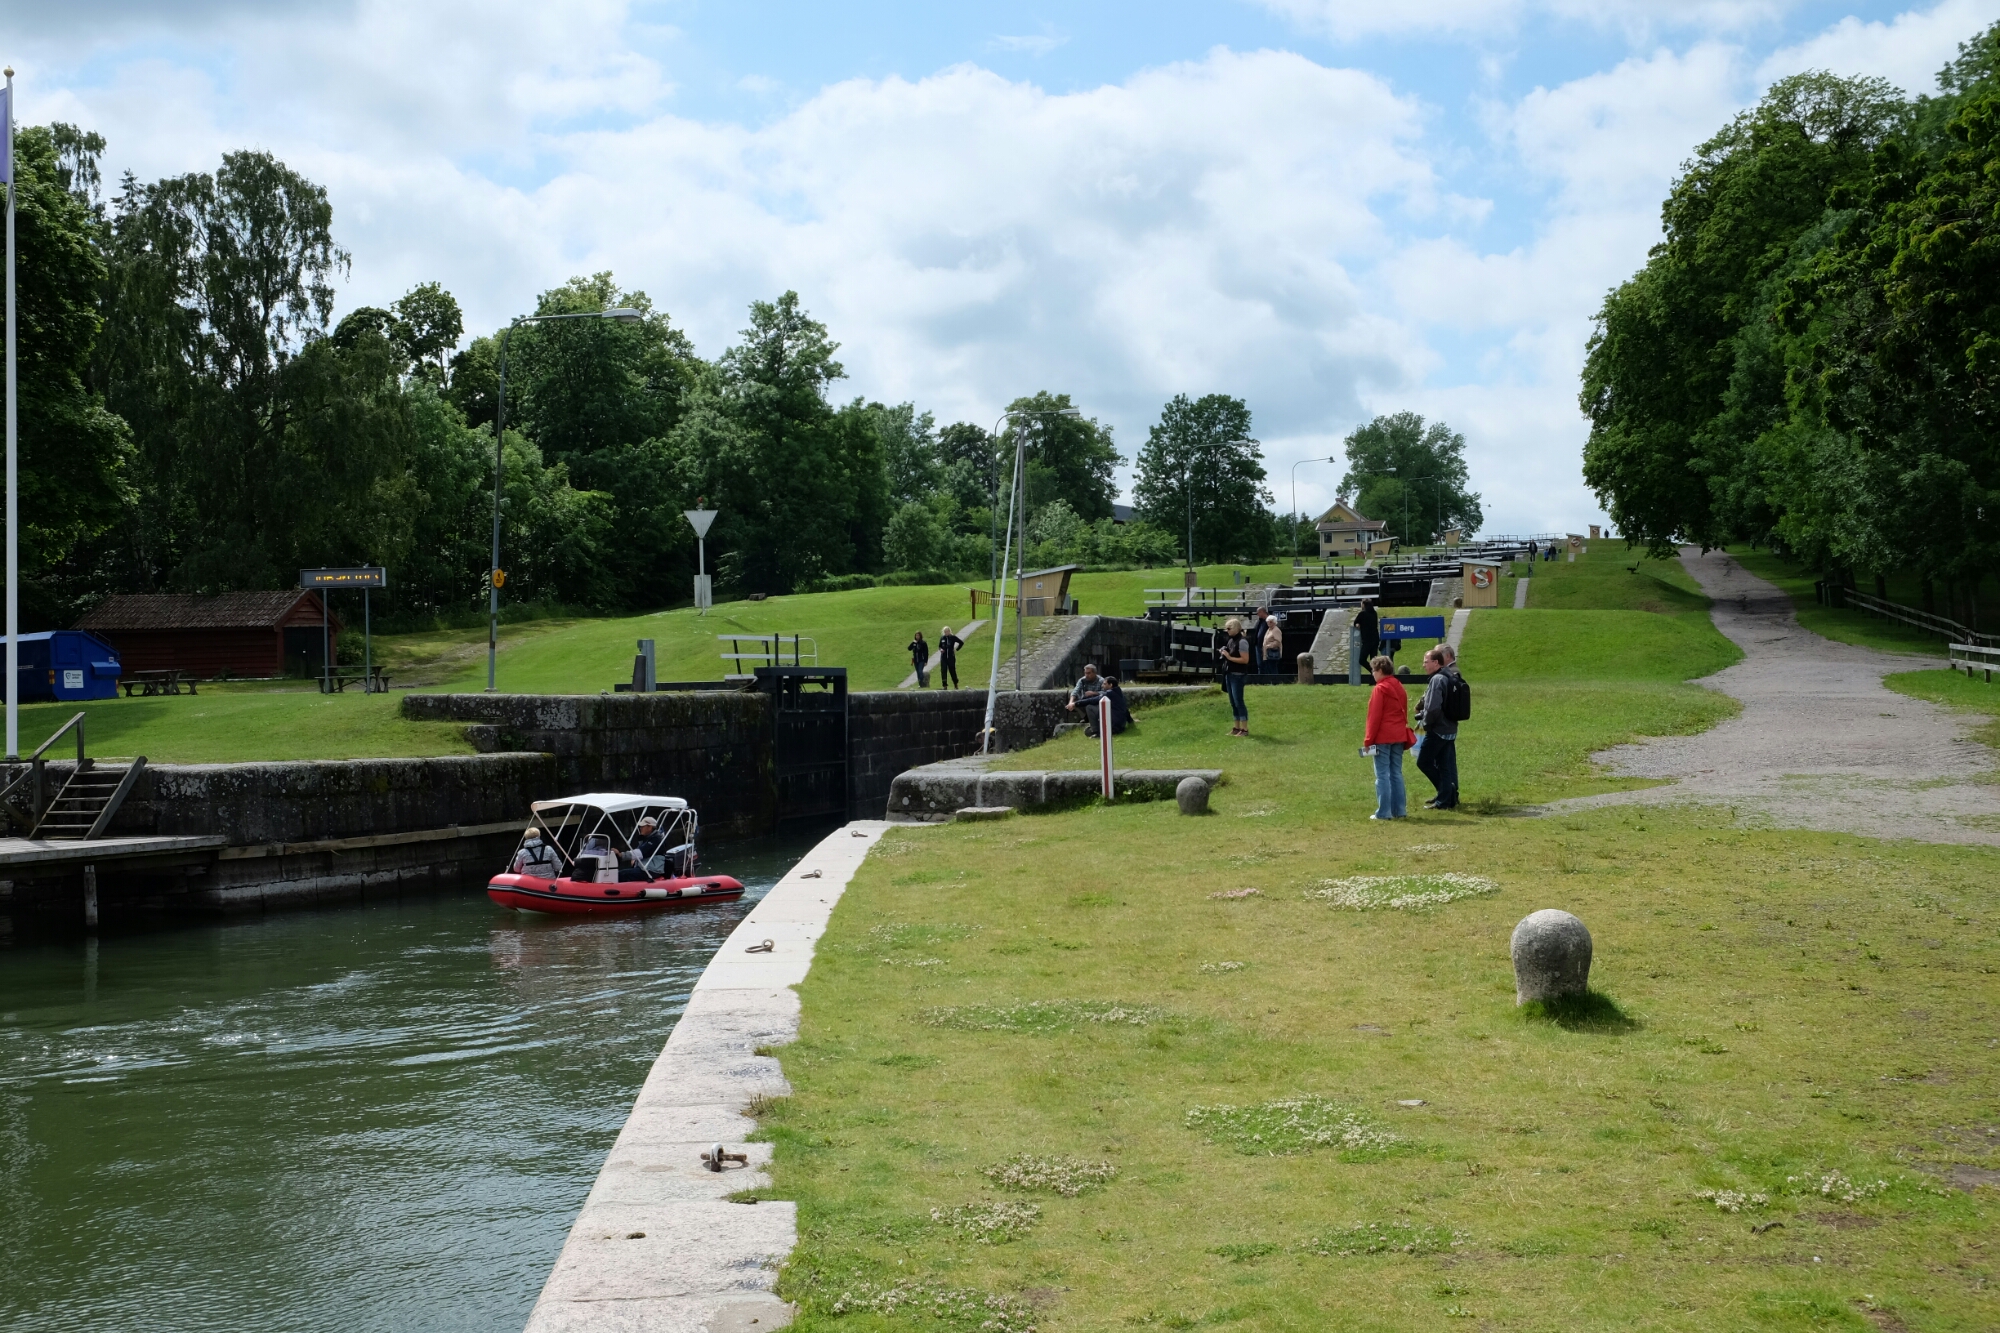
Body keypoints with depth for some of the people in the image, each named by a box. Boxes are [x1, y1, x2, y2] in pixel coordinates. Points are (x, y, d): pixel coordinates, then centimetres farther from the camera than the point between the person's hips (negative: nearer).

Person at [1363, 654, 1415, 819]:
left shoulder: (1379, 690, -11)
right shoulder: (1399, 688, 12)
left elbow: (1374, 717, -13)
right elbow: (1404, 713, 16)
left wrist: (1368, 740, -10)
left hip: (1383, 738, -7)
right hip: (1399, 737, 7)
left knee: (1382, 775, -4)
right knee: (1396, 774, 12)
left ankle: (1383, 812, -4)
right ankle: (1399, 810, 13)